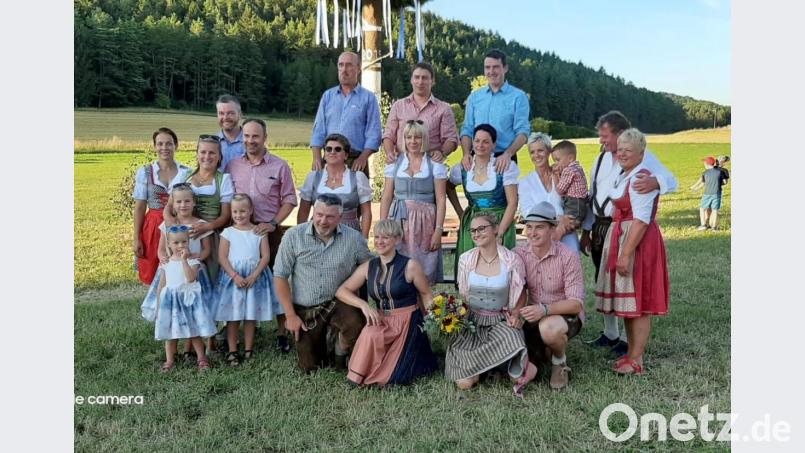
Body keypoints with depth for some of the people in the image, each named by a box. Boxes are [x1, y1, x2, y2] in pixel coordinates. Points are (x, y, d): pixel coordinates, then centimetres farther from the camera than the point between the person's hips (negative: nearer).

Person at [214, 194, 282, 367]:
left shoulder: (259, 232, 2)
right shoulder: (228, 232, 1)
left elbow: (265, 256, -2)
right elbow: (222, 257, -4)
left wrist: (254, 275, -13)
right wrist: (235, 275, -15)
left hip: (254, 277, 1)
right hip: (232, 276, 0)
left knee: (251, 316, 7)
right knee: (233, 316, 3)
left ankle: (248, 350, 17)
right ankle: (232, 351, 10)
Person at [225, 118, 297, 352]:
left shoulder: (279, 166, 1)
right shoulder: (232, 166, 8)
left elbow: (289, 200, 0)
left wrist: (273, 223, -11)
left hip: (270, 231, -2)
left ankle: (282, 333, 11)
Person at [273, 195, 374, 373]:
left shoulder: (353, 238, -9)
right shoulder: (294, 236, -10)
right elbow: (280, 276, -5)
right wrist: (290, 315, -6)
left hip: (338, 303, 0)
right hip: (305, 309, 1)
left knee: (355, 325, -33)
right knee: (309, 367, 7)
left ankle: (340, 355, 3)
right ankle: (319, 342, 44)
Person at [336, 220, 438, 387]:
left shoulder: (410, 265, -7)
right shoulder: (368, 267, 5)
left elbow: (426, 295, 2)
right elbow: (341, 291, 4)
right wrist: (364, 305, -12)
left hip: (407, 323, -4)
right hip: (382, 322, 4)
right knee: (369, 336, -30)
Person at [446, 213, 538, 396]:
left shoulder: (512, 261, -6)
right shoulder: (466, 259, 0)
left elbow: (521, 294, 7)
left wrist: (515, 314, -10)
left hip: (501, 321, -1)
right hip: (472, 321, 1)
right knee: (464, 382, -16)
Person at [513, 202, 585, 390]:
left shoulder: (568, 256, -18)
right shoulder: (519, 253, -5)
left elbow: (576, 304, -21)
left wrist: (544, 309, -38)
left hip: (567, 316, -4)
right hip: (533, 319, 4)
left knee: (549, 327, -39)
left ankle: (560, 361, -5)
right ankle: (543, 352, 24)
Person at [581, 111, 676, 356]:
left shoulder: (641, 157, -9)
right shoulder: (601, 159, 12)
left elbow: (671, 180, -22)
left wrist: (655, 182, -45)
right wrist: (586, 230, 13)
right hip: (600, 228, 7)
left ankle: (627, 337, 14)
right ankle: (610, 334, 30)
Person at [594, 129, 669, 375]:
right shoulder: (624, 176, 14)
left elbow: (641, 220, -21)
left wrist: (626, 254, -25)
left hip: (638, 242, -9)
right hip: (620, 238, 9)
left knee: (637, 302, -3)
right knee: (627, 301, 14)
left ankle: (636, 360, 5)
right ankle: (631, 353, 24)